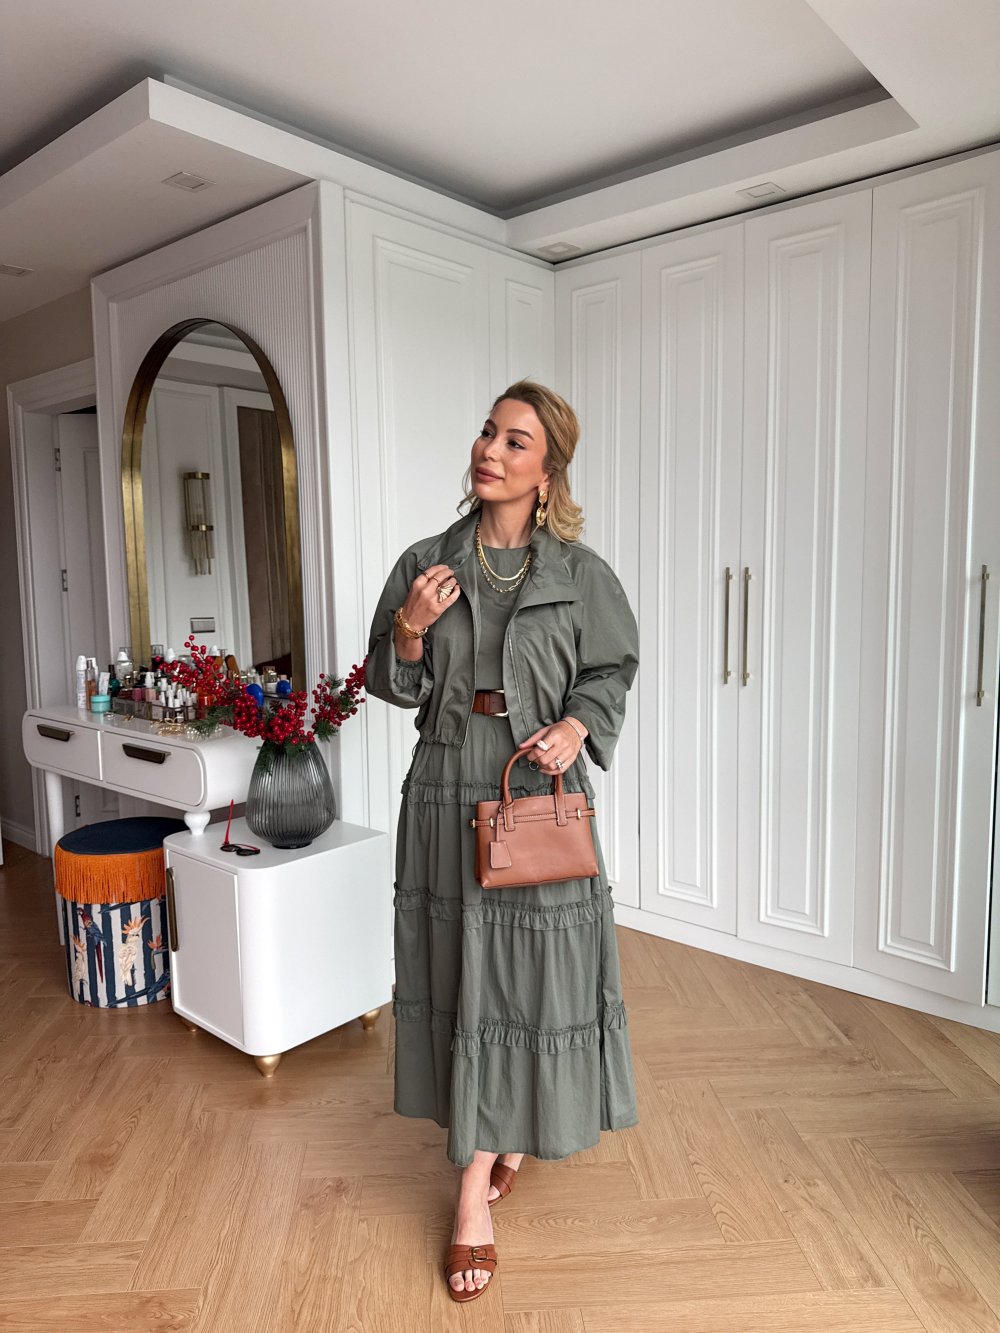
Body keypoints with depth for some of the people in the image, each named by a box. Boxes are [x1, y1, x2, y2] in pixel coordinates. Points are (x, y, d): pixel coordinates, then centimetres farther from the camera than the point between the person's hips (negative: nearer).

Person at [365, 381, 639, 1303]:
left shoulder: (580, 573, -2)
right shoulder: (425, 564, 2)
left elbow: (613, 672, 6)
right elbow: (392, 686, 7)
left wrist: (576, 727, -13)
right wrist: (408, 631, -12)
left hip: (540, 793, -1)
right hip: (447, 793, 1)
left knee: (531, 971, 5)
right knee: (463, 971, 10)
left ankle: (475, 1184, 27)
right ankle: (493, 1147, 36)